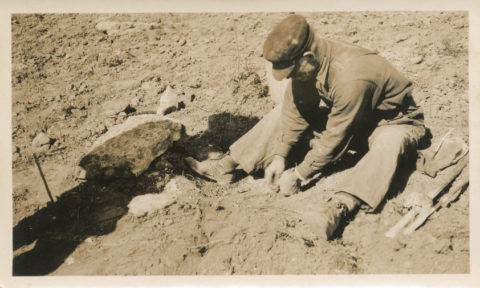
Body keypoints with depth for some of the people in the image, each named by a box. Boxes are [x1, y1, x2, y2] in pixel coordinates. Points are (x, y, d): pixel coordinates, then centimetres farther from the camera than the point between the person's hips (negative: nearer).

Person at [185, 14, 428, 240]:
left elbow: (335, 137, -32)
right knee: (287, 107, -5)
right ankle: (228, 166, -8)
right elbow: (295, 112, -9)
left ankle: (341, 205, -55)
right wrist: (279, 157, -15)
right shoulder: (306, 65, -16)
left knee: (388, 143, -42)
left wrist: (299, 175, -24)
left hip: (397, 122, -6)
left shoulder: (351, 77, -38)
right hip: (347, 118, 6)